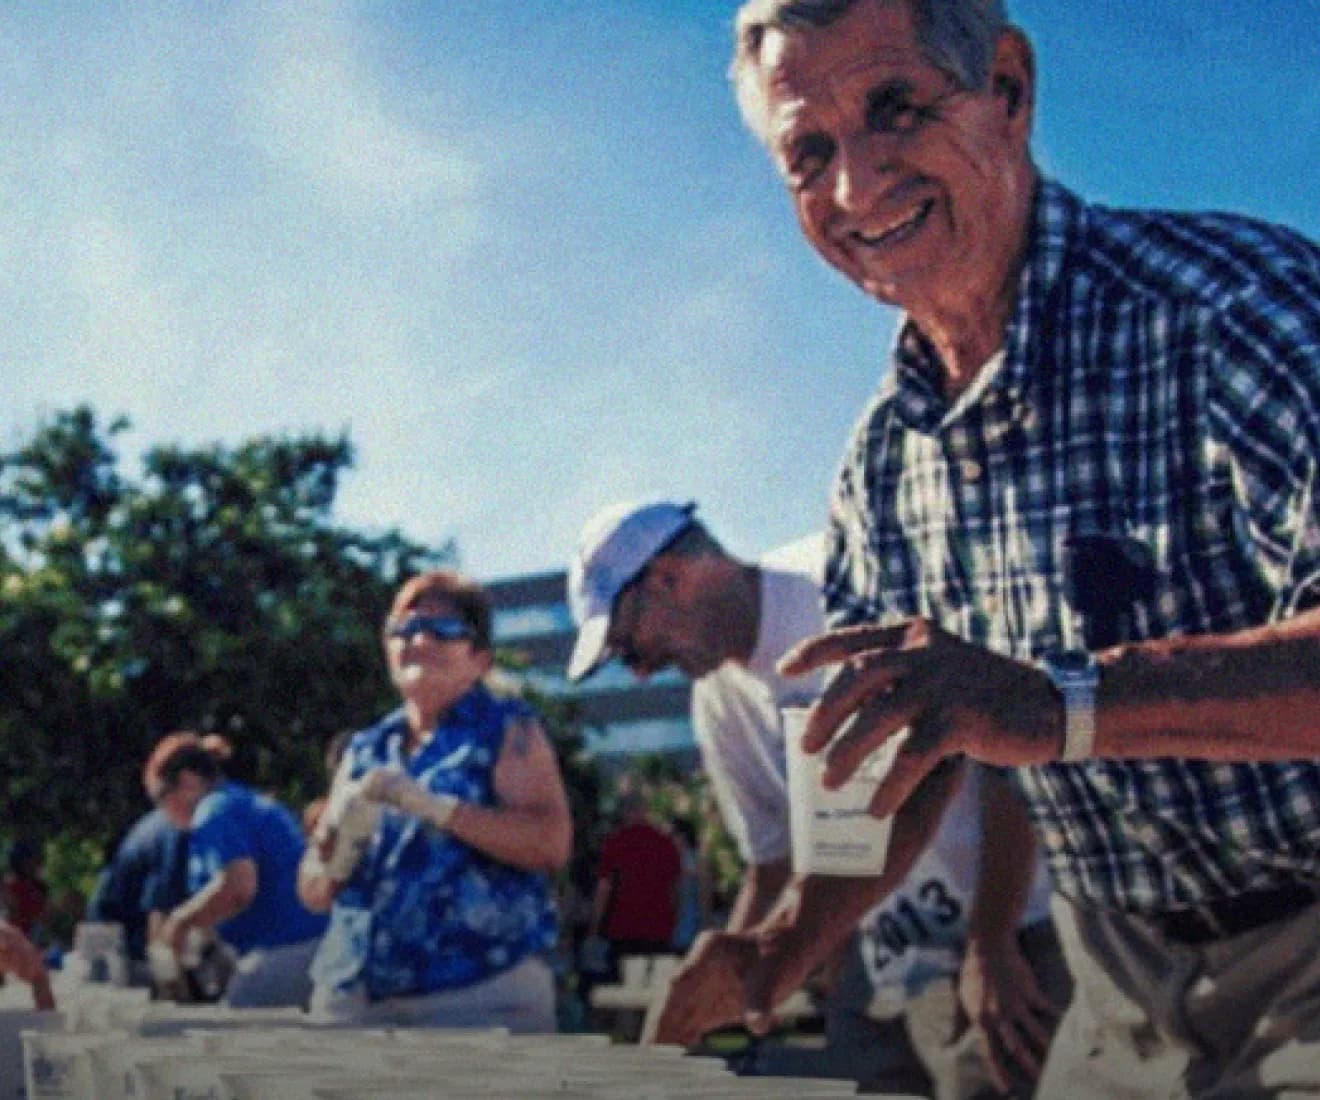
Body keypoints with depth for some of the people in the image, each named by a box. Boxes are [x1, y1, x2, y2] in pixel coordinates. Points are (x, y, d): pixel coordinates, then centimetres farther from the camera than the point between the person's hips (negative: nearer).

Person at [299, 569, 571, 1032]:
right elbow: (314, 892, 18)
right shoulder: (366, 750, 19)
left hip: (480, 999, -5)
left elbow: (552, 843, -10)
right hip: (354, 1000, 5)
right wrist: (340, 839, -4)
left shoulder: (507, 730, 6)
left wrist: (433, 806, -17)